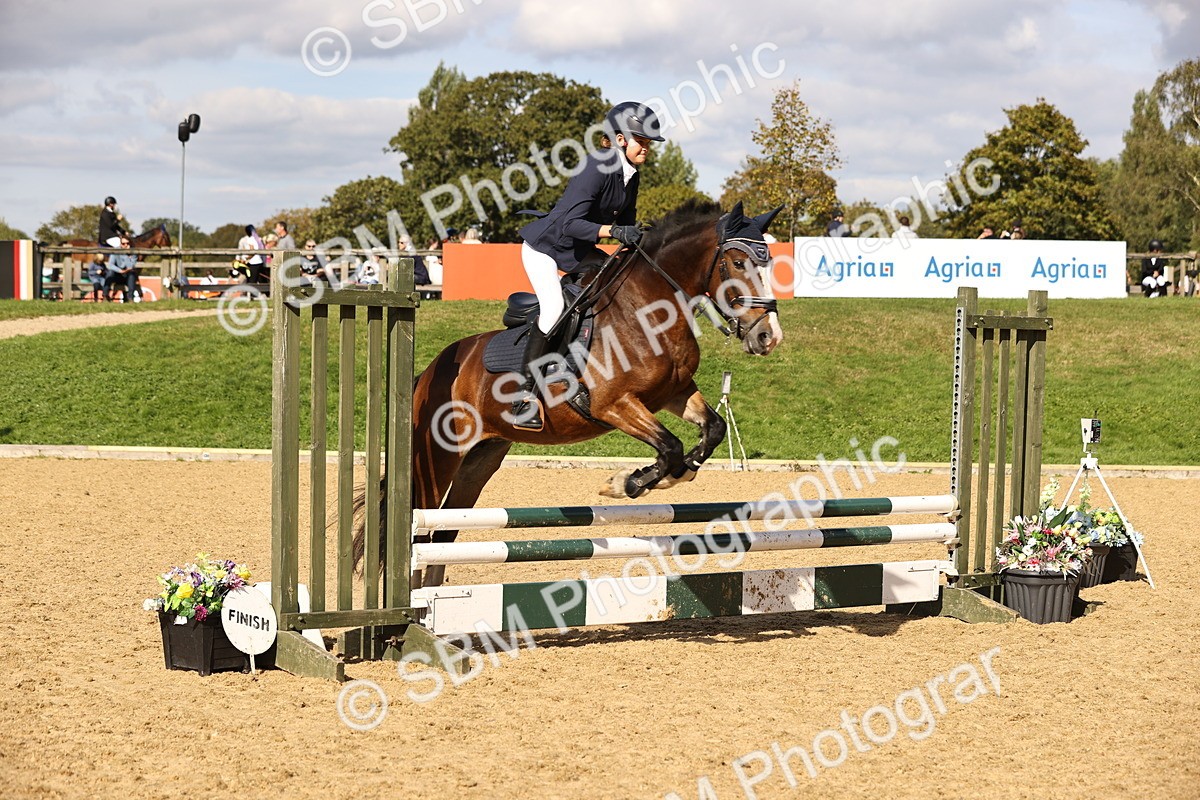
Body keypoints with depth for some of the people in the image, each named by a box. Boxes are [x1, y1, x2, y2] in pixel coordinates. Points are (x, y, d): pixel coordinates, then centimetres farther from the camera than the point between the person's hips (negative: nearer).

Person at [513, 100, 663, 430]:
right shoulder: (597, 168, -27)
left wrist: (636, 244, -7)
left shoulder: (630, 175, 1)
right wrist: (613, 231, -45)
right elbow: (569, 223, -35)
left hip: (578, 252, 9)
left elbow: (627, 223, 13)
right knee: (553, 308, -27)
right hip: (544, 246, -9)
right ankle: (524, 396, -24)